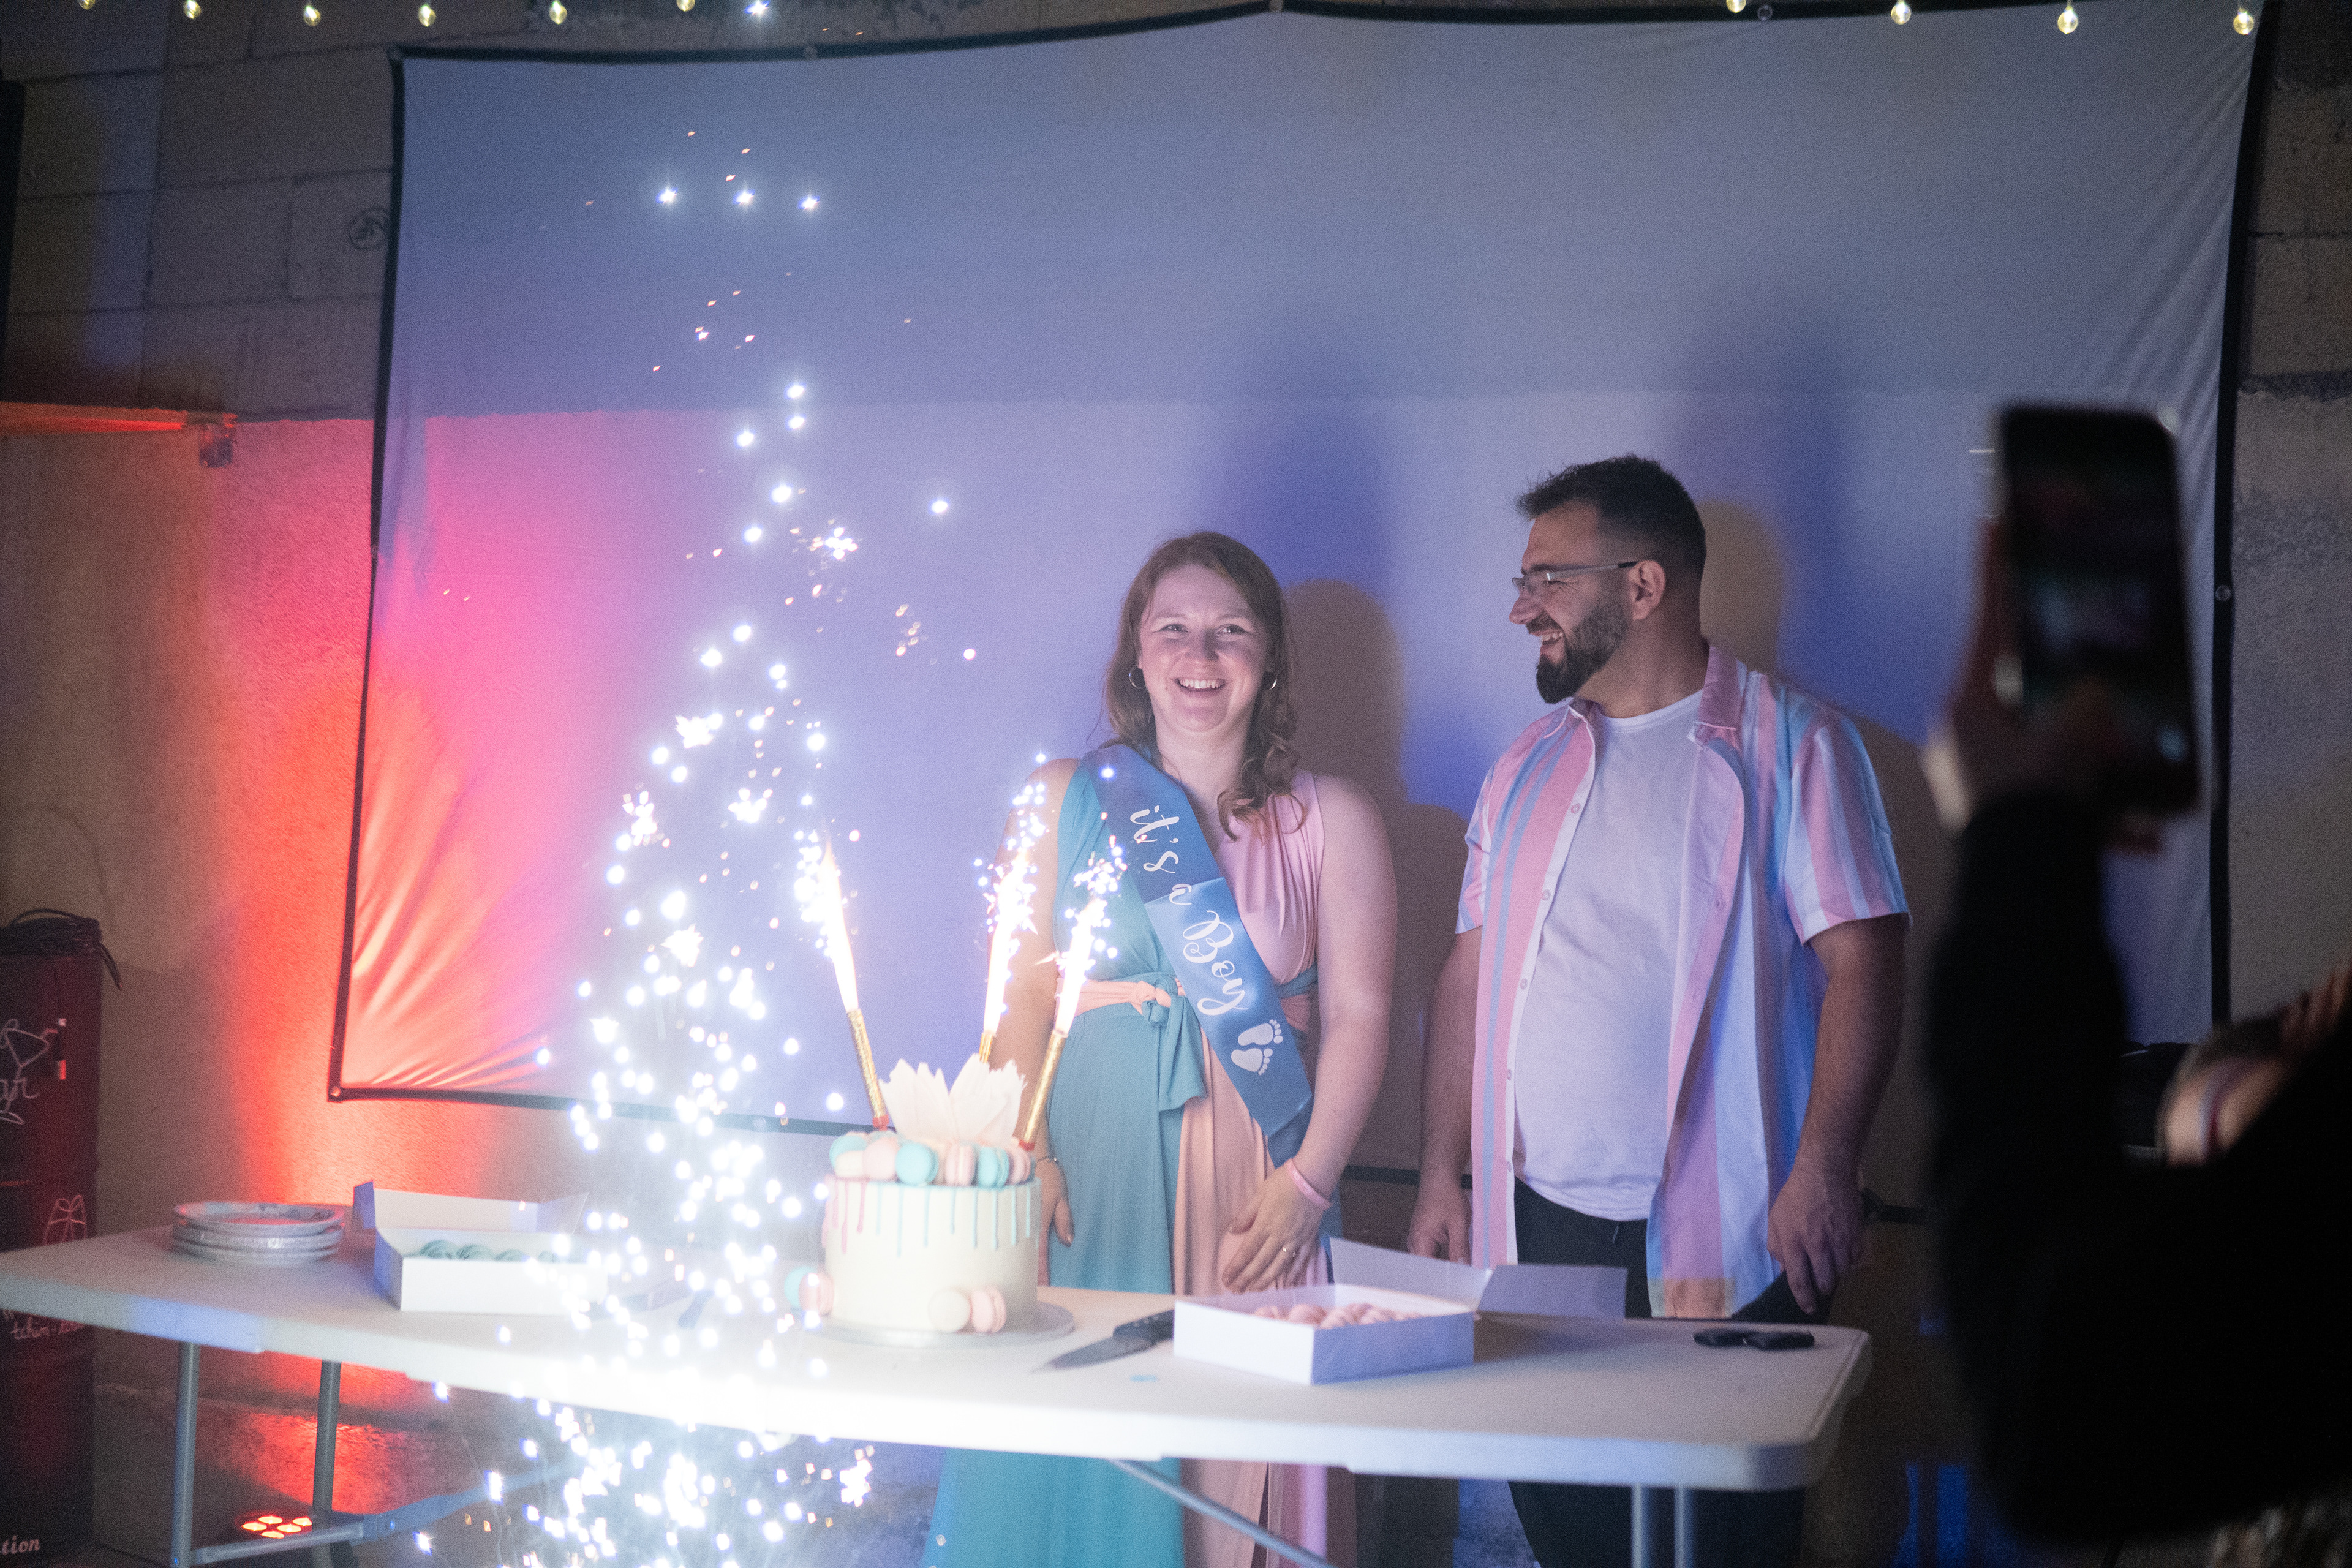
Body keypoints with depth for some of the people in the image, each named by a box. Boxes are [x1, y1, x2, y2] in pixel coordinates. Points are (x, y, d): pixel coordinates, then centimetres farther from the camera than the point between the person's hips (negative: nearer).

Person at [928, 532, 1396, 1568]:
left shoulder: (1329, 820, 5)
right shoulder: (1062, 800, 8)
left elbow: (1359, 1012, 0)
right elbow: (1020, 989, 4)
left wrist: (1309, 1183, -10)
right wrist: (1025, 1155, -9)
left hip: (1252, 1181, -1)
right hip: (1091, 1169, 1)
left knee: (1235, 1452, 0)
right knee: (1074, 1461, 2)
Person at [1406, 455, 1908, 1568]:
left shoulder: (1788, 744, -2)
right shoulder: (1529, 765, 14)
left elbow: (1861, 959, -9)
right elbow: (1471, 971, 15)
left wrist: (1824, 1168, -19)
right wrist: (1441, 1175, 9)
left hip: (1723, 1234, -5)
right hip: (1535, 1226, 5)